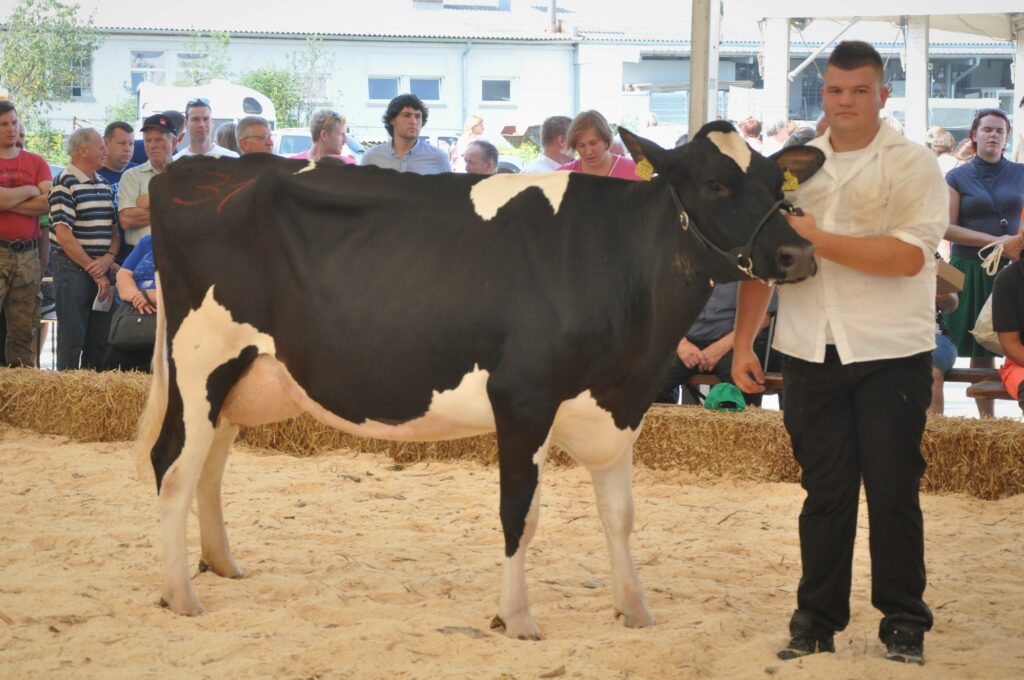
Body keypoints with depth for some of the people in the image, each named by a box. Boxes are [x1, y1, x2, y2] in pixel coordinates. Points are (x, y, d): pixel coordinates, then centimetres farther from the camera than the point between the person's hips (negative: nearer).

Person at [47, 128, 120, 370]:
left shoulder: (104, 185, 14)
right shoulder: (65, 184, -10)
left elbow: (114, 227, 17)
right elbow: (63, 235, -15)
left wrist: (109, 257, -4)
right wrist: (93, 270, -14)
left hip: (101, 269, 7)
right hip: (72, 268, -7)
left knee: (99, 341, 9)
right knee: (72, 341, -4)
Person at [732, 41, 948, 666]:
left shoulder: (913, 165, -4)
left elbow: (909, 255, -17)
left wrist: (819, 239, -18)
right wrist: (743, 343, 8)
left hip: (891, 355, -3)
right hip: (812, 354, 3)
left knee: (893, 491, 0)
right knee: (826, 491, 8)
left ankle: (904, 624, 11)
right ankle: (817, 620, 15)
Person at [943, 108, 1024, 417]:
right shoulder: (958, 177, 4)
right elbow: (947, 228, -5)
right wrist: (996, 242, -14)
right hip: (970, 270, -1)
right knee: (981, 349, 0)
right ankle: (987, 421, 6)